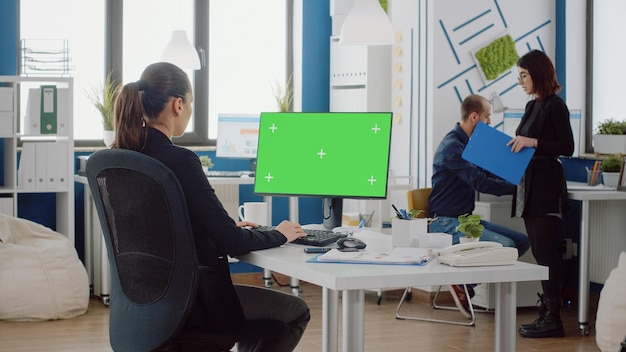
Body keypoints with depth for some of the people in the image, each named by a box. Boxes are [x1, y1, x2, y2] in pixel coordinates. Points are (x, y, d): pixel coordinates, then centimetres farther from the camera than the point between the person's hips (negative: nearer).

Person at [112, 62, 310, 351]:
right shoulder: (179, 161, -24)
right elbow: (232, 242, -19)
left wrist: (230, 228, 19)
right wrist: (279, 235, -1)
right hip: (188, 301, -9)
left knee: (253, 293, 32)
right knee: (296, 310, 12)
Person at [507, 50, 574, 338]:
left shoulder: (555, 106, -10)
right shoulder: (532, 106, 15)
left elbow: (567, 148, -15)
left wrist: (532, 142, -21)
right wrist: (515, 146, 4)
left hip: (547, 187, -9)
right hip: (529, 186, 9)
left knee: (546, 251, -8)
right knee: (540, 251, 10)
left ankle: (553, 319, -4)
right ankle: (546, 313, 15)